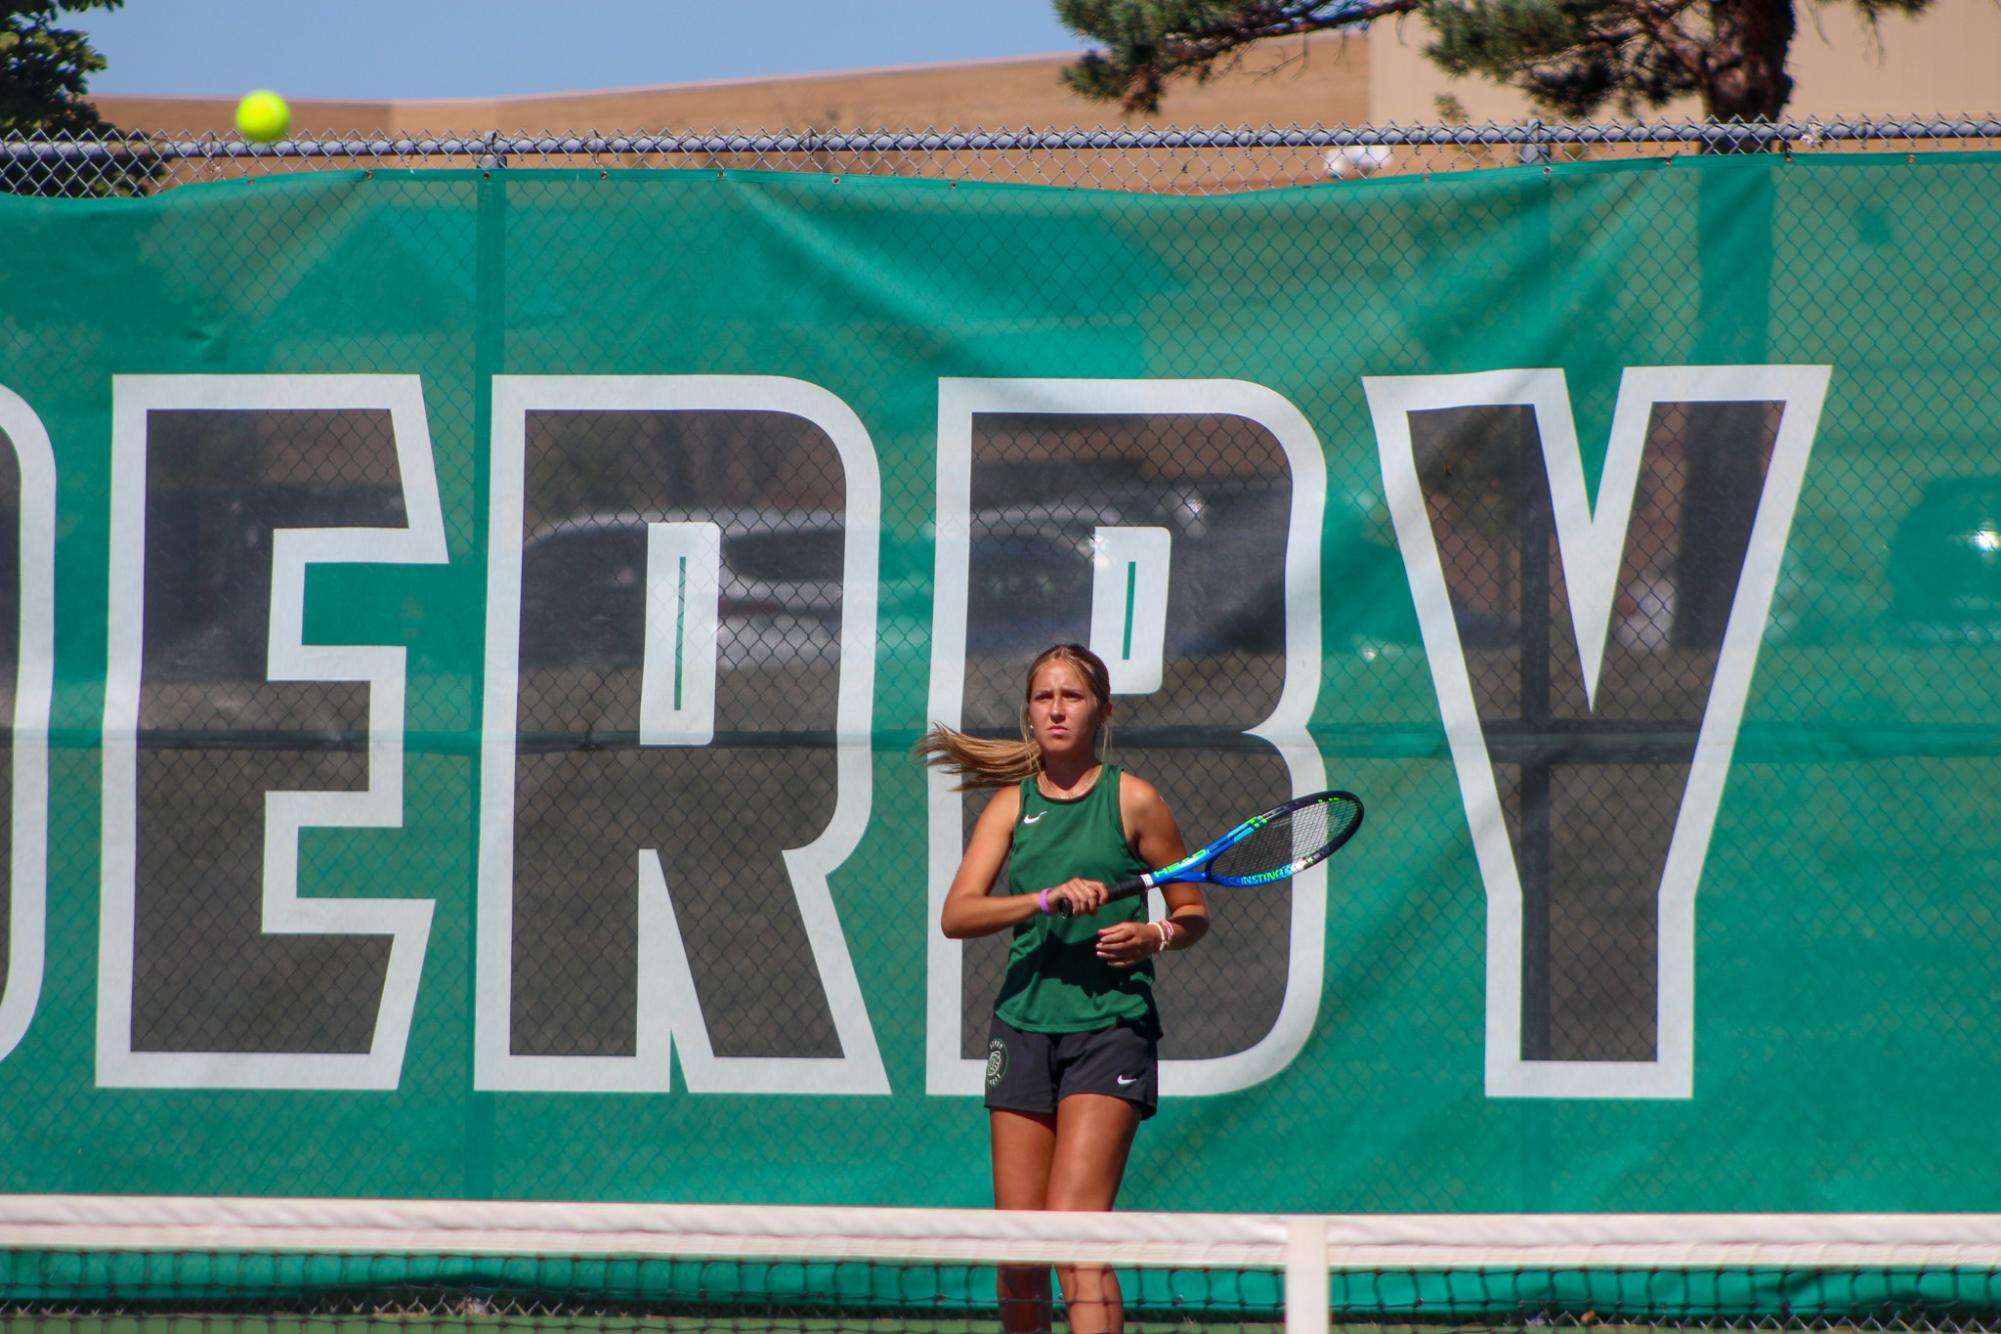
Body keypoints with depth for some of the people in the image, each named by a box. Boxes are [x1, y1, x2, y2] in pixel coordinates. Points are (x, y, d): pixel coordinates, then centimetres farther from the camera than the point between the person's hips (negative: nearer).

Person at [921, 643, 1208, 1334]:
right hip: (1024, 1023, 4)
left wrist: (1153, 936, -14)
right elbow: (956, 914, -4)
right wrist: (1047, 899, -19)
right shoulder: (1012, 803, 8)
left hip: (1110, 1025, -4)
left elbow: (1193, 914, 8)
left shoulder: (1133, 800, 1)